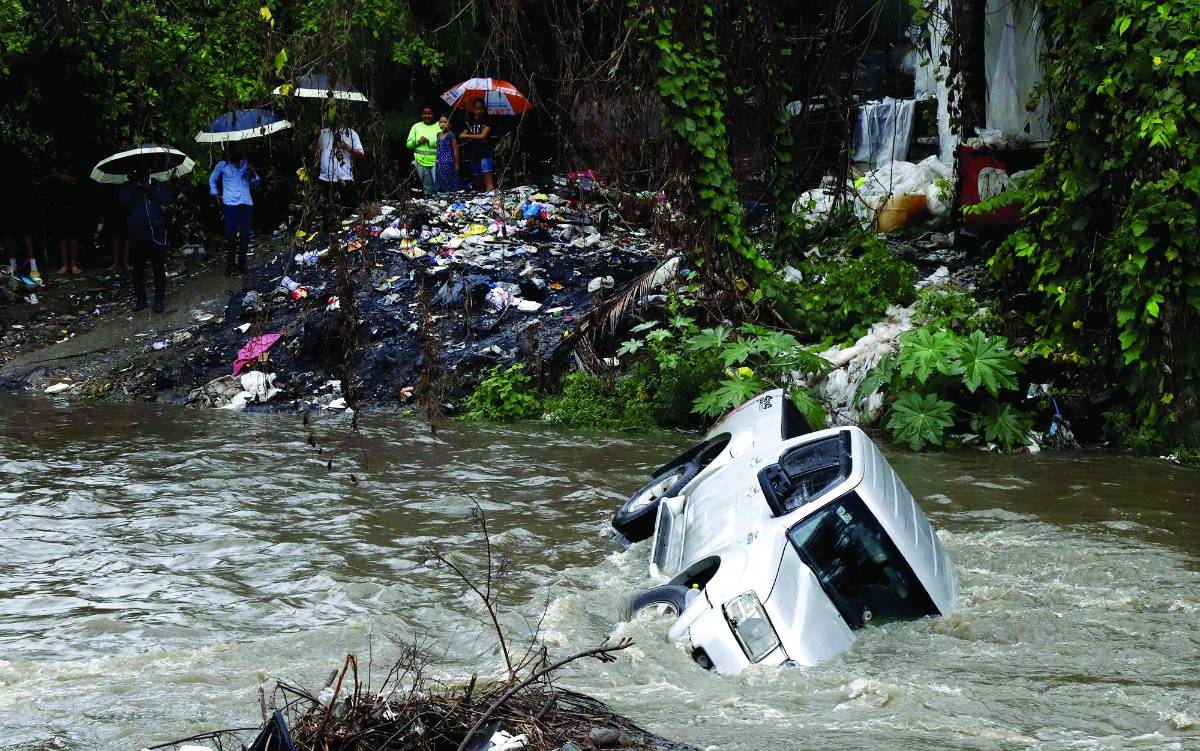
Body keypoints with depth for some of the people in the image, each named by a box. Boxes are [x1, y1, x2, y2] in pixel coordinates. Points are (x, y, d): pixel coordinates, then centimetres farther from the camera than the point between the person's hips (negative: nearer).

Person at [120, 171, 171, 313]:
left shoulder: (157, 184, 8)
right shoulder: (129, 187, 9)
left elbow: (166, 201, -7)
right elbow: (124, 200, -11)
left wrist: (151, 188, -10)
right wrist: (134, 183, -12)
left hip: (157, 232, -1)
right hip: (137, 233, 1)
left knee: (159, 267, 0)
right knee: (138, 268, 6)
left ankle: (159, 300, 4)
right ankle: (139, 299, 14)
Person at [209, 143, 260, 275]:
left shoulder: (246, 164, 15)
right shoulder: (223, 165, 8)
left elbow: (255, 183, 20)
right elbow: (212, 180, 22)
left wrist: (253, 174, -1)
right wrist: (216, 194, 12)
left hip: (246, 204, 3)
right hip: (230, 204, -3)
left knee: (245, 234, 2)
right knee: (231, 234, -11)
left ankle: (242, 263, 13)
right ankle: (229, 265, -4)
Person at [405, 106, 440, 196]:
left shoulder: (439, 126, 4)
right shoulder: (416, 126, 13)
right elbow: (408, 144, 13)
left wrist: (430, 142, -14)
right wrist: (418, 141, -6)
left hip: (436, 161, -2)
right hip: (421, 162, 2)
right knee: (428, 188, 4)